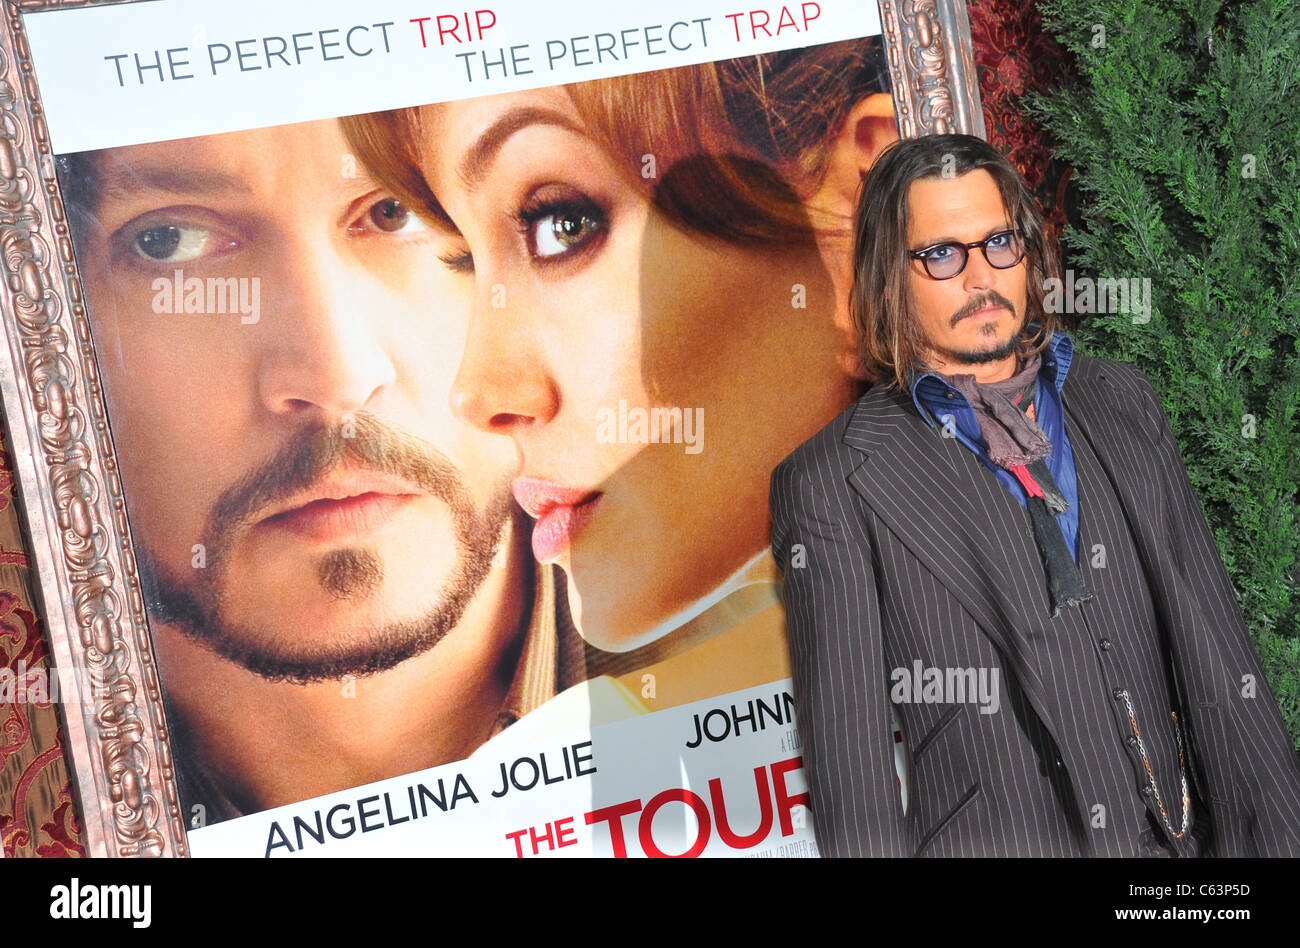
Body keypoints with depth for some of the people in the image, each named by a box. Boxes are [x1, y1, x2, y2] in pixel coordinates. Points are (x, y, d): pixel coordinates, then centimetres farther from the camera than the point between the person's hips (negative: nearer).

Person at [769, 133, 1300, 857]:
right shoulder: (832, 485, -3)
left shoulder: (1122, 403, 11)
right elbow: (848, 753, -4)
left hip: (1181, 836, 4)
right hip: (988, 841, -4)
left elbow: (1217, 658, 10)